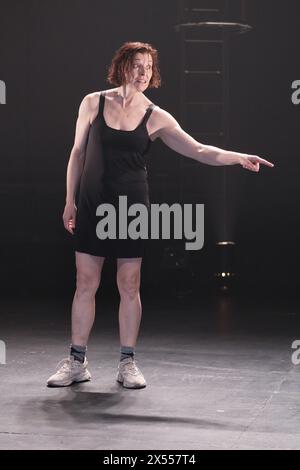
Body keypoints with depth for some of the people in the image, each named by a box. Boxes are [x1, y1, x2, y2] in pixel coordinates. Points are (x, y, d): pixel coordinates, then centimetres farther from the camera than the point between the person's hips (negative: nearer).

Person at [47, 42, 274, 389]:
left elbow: (198, 150, -5)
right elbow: (78, 152, 8)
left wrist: (238, 158, -20)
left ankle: (127, 363, 13)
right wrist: (70, 200, 6)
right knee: (86, 282, 3)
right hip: (92, 205, 1)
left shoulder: (155, 118, -1)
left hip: (131, 207, 0)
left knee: (129, 285, 2)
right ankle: (76, 363, 12)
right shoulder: (94, 103, 1)